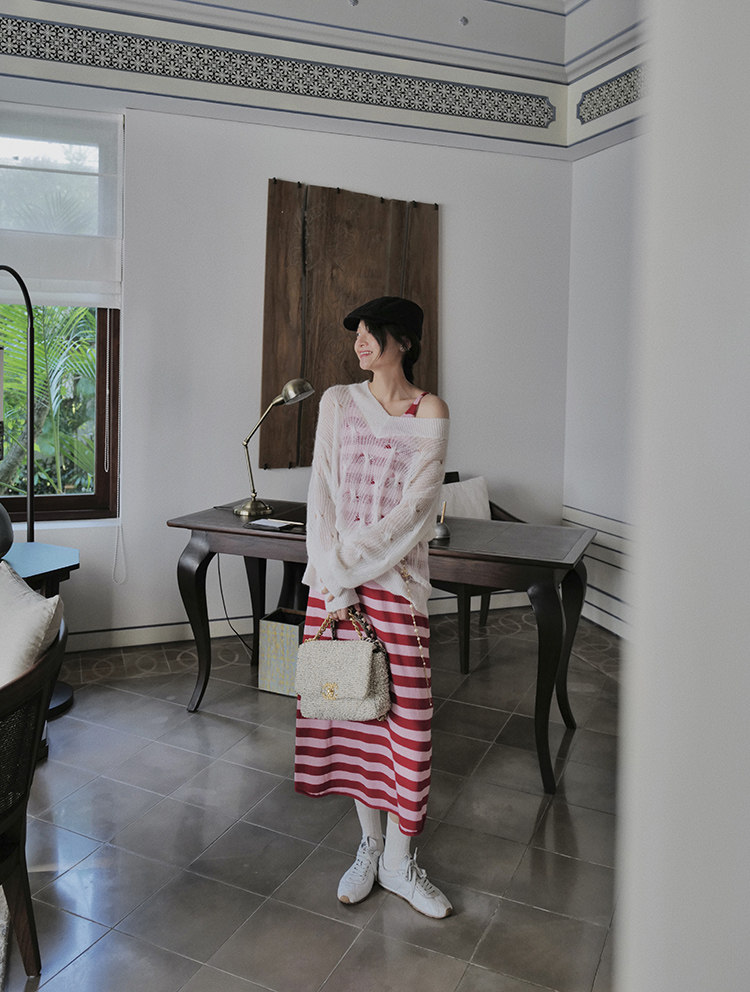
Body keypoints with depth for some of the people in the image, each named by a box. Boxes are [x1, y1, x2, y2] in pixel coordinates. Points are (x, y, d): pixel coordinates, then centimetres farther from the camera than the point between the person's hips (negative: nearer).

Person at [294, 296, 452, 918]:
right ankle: (370, 844, 28)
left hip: (395, 578, -2)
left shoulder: (430, 413, -1)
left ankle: (400, 860, 19)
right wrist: (335, 582, -9)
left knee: (405, 713, 0)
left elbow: (413, 509, -9)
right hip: (336, 574, 3)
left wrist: (353, 560, -14)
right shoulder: (338, 403, 7)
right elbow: (323, 495, 0)